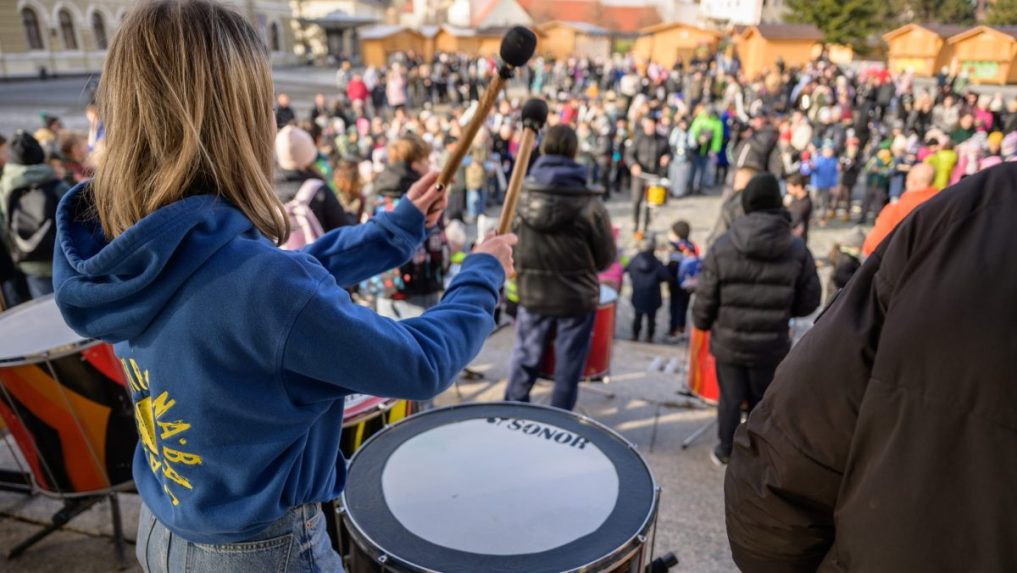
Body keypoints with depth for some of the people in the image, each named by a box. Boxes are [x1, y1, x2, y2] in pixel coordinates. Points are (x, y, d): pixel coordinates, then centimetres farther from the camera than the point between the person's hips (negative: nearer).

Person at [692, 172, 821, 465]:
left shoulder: (722, 247, -13)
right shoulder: (797, 250, -9)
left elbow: (705, 299, -10)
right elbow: (809, 301, -2)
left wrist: (702, 322, 10)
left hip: (728, 341, -1)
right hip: (772, 343, 1)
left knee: (730, 397, 15)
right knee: (763, 401, 18)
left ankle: (726, 451, 29)